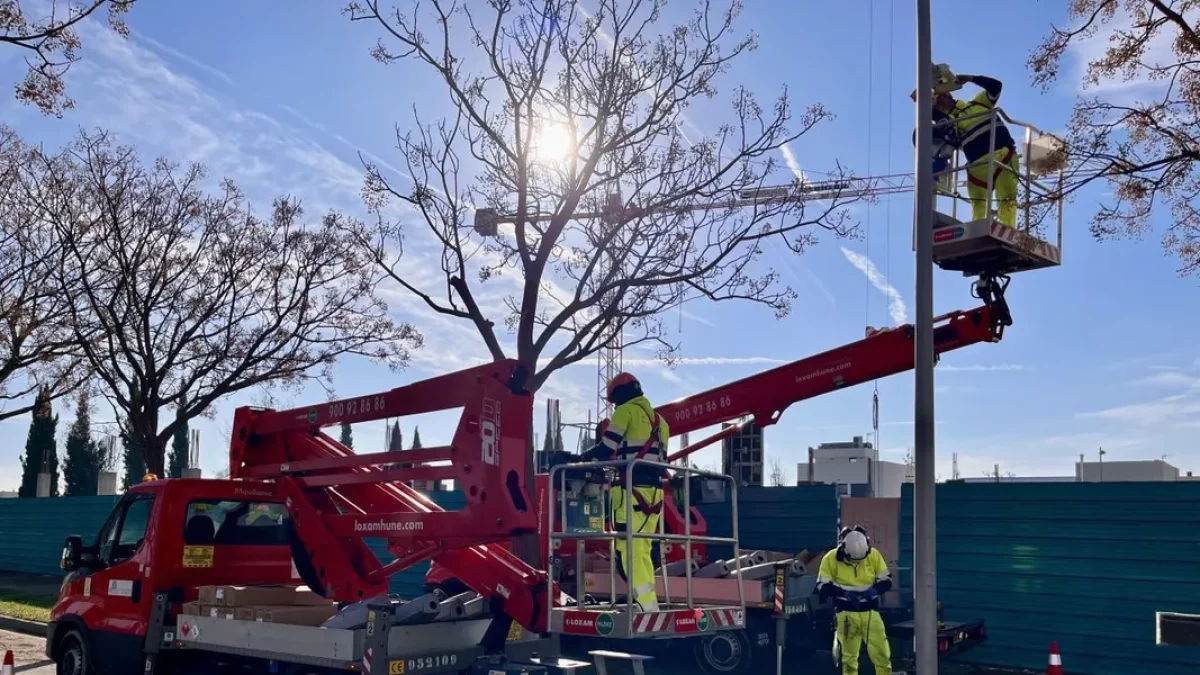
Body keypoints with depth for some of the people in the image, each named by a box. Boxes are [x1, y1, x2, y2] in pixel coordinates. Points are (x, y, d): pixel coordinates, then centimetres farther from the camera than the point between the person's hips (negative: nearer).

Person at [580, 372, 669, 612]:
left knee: (629, 549, -10)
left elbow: (605, 449, -5)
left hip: (631, 488, -8)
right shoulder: (658, 419, 22)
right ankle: (649, 604, 10)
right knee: (643, 549, 12)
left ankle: (648, 606, -18)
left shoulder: (626, 411, -1)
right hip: (654, 489, 8)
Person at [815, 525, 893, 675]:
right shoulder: (831, 558, -11)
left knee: (881, 653, 1)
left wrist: (874, 590, -17)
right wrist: (844, 592, -23)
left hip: (870, 612, 1)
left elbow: (886, 580, 3)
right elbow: (822, 587, -8)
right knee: (849, 656, 5)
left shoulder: (873, 555, -5)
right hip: (847, 613, -1)